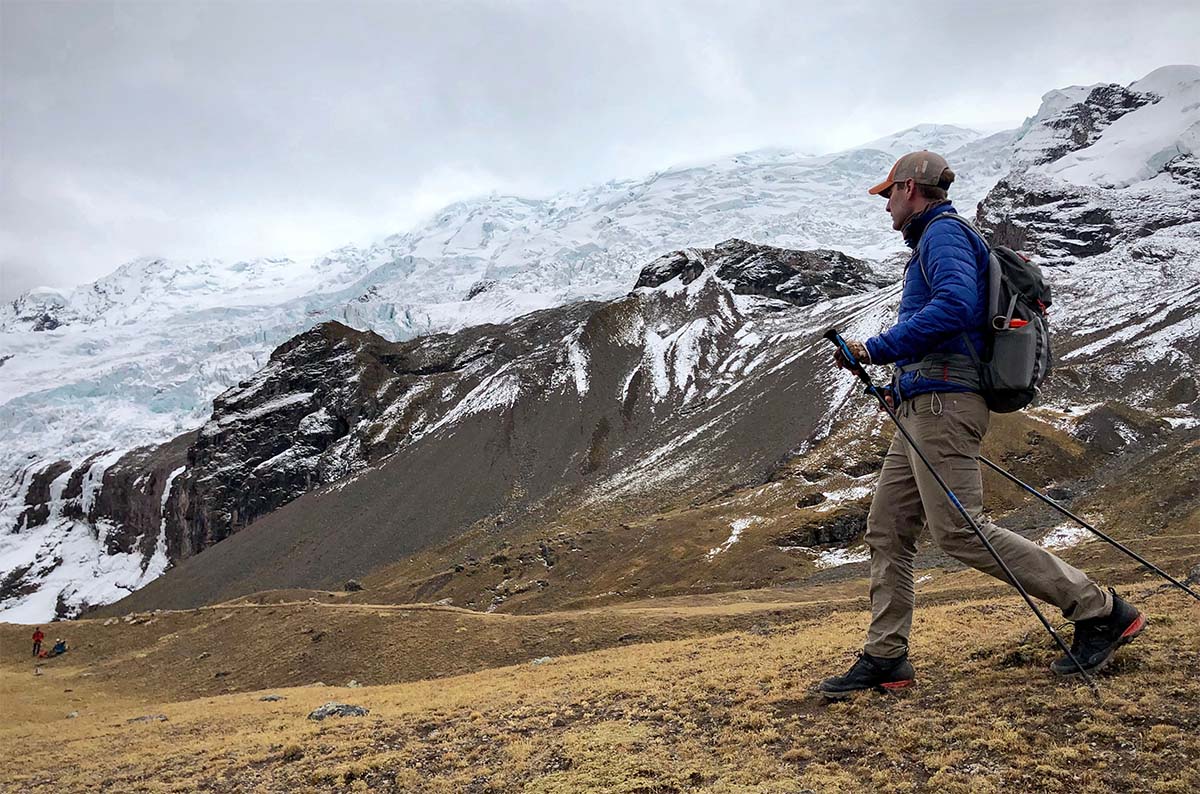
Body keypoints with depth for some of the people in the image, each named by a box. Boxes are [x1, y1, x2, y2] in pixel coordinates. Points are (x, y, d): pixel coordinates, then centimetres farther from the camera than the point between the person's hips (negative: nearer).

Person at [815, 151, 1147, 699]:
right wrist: (904, 386, 20)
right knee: (886, 529, 7)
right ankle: (885, 658, 11)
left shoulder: (943, 233, -5)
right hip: (920, 409, 11)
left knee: (960, 531, -12)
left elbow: (956, 303, -24)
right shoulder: (934, 241, 26)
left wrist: (876, 350, -20)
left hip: (942, 403, -11)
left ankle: (1100, 613, -2)